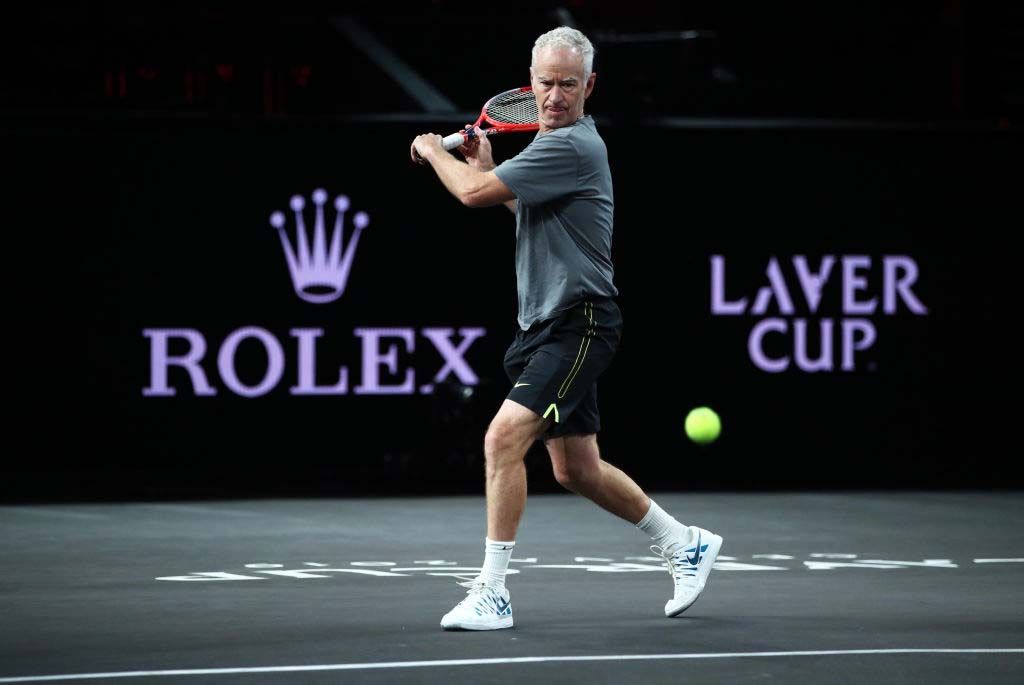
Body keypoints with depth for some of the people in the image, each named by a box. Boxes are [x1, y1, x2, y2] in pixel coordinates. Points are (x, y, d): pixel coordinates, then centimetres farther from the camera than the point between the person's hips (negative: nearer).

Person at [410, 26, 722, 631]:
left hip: (578, 324, -10)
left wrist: (433, 150, -2)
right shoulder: (555, 141, 15)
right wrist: (486, 167, 20)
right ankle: (685, 544, 34)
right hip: (545, 325, 10)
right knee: (578, 470, 16)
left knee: (504, 436, -21)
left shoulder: (573, 147, -17)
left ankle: (492, 593, -17)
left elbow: (473, 193, -21)